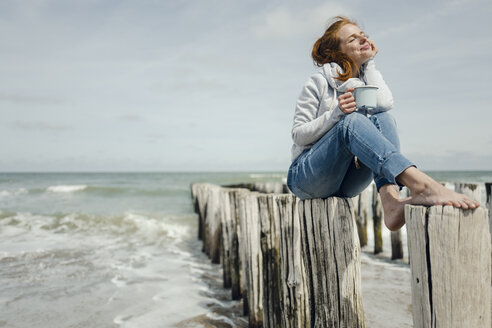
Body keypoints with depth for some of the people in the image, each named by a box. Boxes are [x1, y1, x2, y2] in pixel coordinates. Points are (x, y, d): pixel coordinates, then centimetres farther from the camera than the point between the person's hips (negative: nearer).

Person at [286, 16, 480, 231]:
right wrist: (336, 113, -22)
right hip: (306, 176, -4)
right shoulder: (319, 82, -3)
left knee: (382, 118, -20)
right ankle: (421, 184, -50)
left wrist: (370, 63, 0)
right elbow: (298, 135, -8)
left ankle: (391, 201, -42)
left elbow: (385, 103, -10)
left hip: (345, 183, 5)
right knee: (351, 120, -31)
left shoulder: (365, 81, 13)